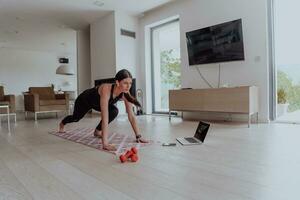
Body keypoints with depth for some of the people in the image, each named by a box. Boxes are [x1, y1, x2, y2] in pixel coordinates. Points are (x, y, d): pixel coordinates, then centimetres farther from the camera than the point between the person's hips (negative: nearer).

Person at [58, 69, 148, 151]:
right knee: (76, 118, 22)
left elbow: (131, 116, -27)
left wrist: (138, 136, -32)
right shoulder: (106, 90, -47)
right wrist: (105, 143, -56)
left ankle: (97, 131, 4)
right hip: (85, 99, -4)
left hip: (96, 102, 4)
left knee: (114, 111, -22)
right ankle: (62, 123, 60)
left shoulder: (125, 94, -30)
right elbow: (105, 117, -52)